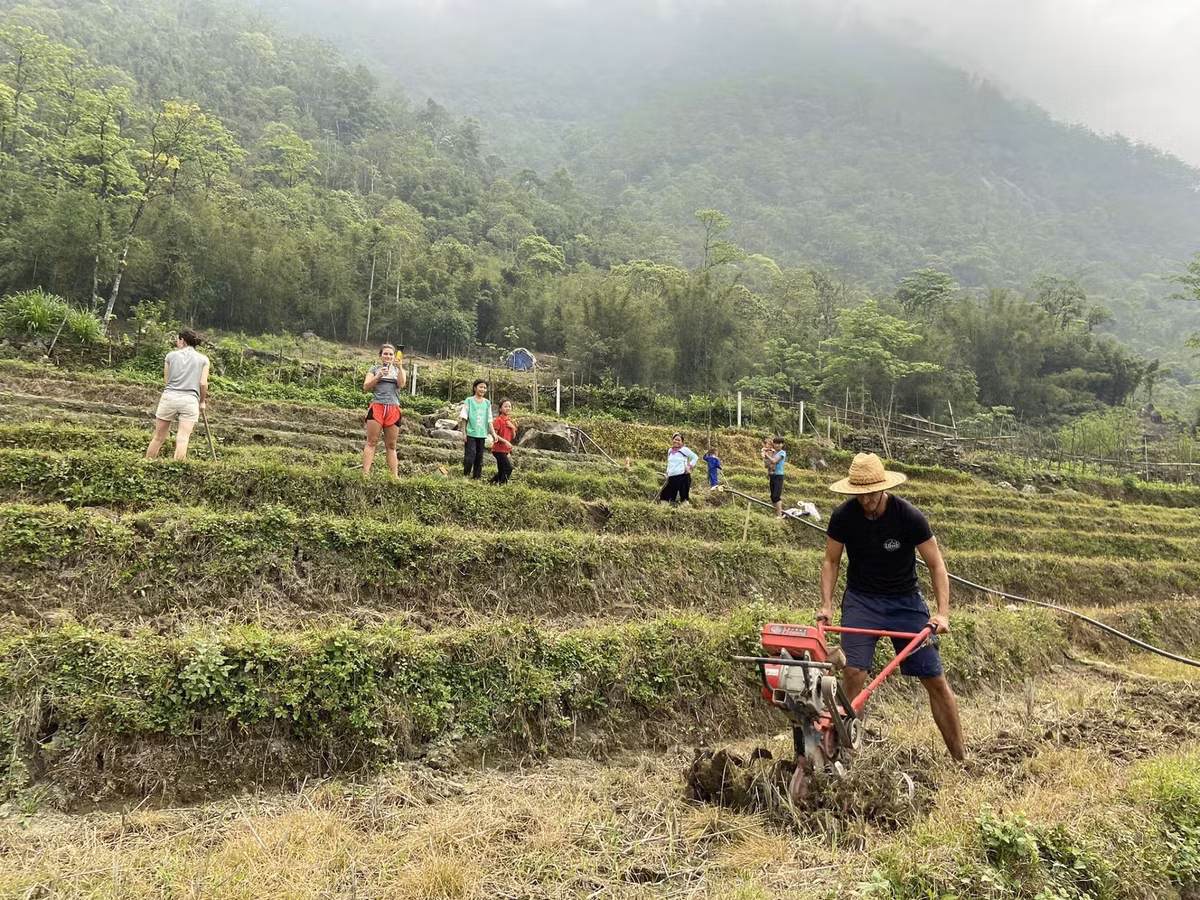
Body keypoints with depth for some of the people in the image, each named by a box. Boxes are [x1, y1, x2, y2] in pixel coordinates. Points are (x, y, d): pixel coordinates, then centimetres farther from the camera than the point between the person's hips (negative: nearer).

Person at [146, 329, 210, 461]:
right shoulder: (203, 359, 8)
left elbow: (166, 380, 11)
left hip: (169, 397, 1)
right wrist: (202, 401, 13)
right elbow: (203, 383, 2)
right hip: (190, 400, -1)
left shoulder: (171, 355, 10)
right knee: (182, 439, -6)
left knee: (158, 438, 9)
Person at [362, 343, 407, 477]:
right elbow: (366, 387, 4)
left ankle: (394, 475, 0)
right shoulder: (375, 369, 15)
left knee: (391, 445, 3)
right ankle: (365, 473, -13)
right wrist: (379, 376, -9)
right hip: (377, 406, -1)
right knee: (371, 441, -8)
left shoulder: (398, 370, 20)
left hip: (393, 409, 2)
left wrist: (400, 368, -10)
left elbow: (401, 384, 1)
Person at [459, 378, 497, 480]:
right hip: (470, 433, -4)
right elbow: (464, 418, -2)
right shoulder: (469, 400, -1)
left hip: (482, 434, 4)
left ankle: (477, 477, 15)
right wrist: (464, 433, -7)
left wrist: (493, 434, 7)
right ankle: (465, 476, -4)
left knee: (479, 457, 8)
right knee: (470, 454, -12)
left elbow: (489, 420, 13)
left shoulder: (487, 403, 11)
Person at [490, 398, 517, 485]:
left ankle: (492, 482, 21)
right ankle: (502, 484, -6)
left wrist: (513, 428, -4)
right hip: (499, 449, -8)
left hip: (506, 450, 8)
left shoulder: (511, 421, 12)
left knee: (502, 471, 10)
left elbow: (513, 437, 13)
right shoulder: (499, 420, -10)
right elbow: (494, 435, -14)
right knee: (508, 468, -14)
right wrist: (505, 441, -21)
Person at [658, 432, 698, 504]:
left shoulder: (684, 450, -3)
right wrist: (667, 473, 17)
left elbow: (695, 457, 1)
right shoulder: (670, 451, 14)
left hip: (683, 476, -6)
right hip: (672, 477, 6)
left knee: (684, 498, -3)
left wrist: (690, 466, -8)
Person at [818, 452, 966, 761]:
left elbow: (936, 565, -10)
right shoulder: (843, 516, -12)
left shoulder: (910, 516, -17)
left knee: (935, 679, 1)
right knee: (854, 673, -14)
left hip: (905, 601, 0)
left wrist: (943, 612, -21)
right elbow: (831, 561, 1)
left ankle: (960, 757, 15)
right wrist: (827, 604, -10)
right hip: (861, 599, 0)